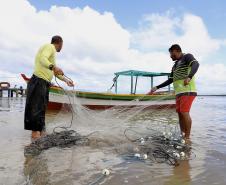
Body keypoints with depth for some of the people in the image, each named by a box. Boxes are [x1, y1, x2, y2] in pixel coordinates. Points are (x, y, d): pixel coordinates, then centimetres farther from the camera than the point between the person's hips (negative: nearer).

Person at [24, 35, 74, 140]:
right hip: (39, 82, -10)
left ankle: (41, 134, 15)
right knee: (36, 109, -14)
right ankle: (36, 135, -17)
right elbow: (42, 59, -23)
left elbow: (55, 72, 33)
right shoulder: (50, 47, -3)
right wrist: (53, 67, -41)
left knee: (41, 109, 10)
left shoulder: (51, 50, 26)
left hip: (44, 84, 10)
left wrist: (66, 80, 39)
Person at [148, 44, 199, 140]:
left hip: (188, 91, -8)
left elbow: (196, 64, -19)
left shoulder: (187, 56, 2)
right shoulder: (175, 65, 25)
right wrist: (156, 88, 19)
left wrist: (189, 76, -39)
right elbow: (170, 80, 26)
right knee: (180, 113, 4)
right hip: (179, 92, 8)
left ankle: (187, 137, -7)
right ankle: (182, 135, 9)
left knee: (184, 112, -14)